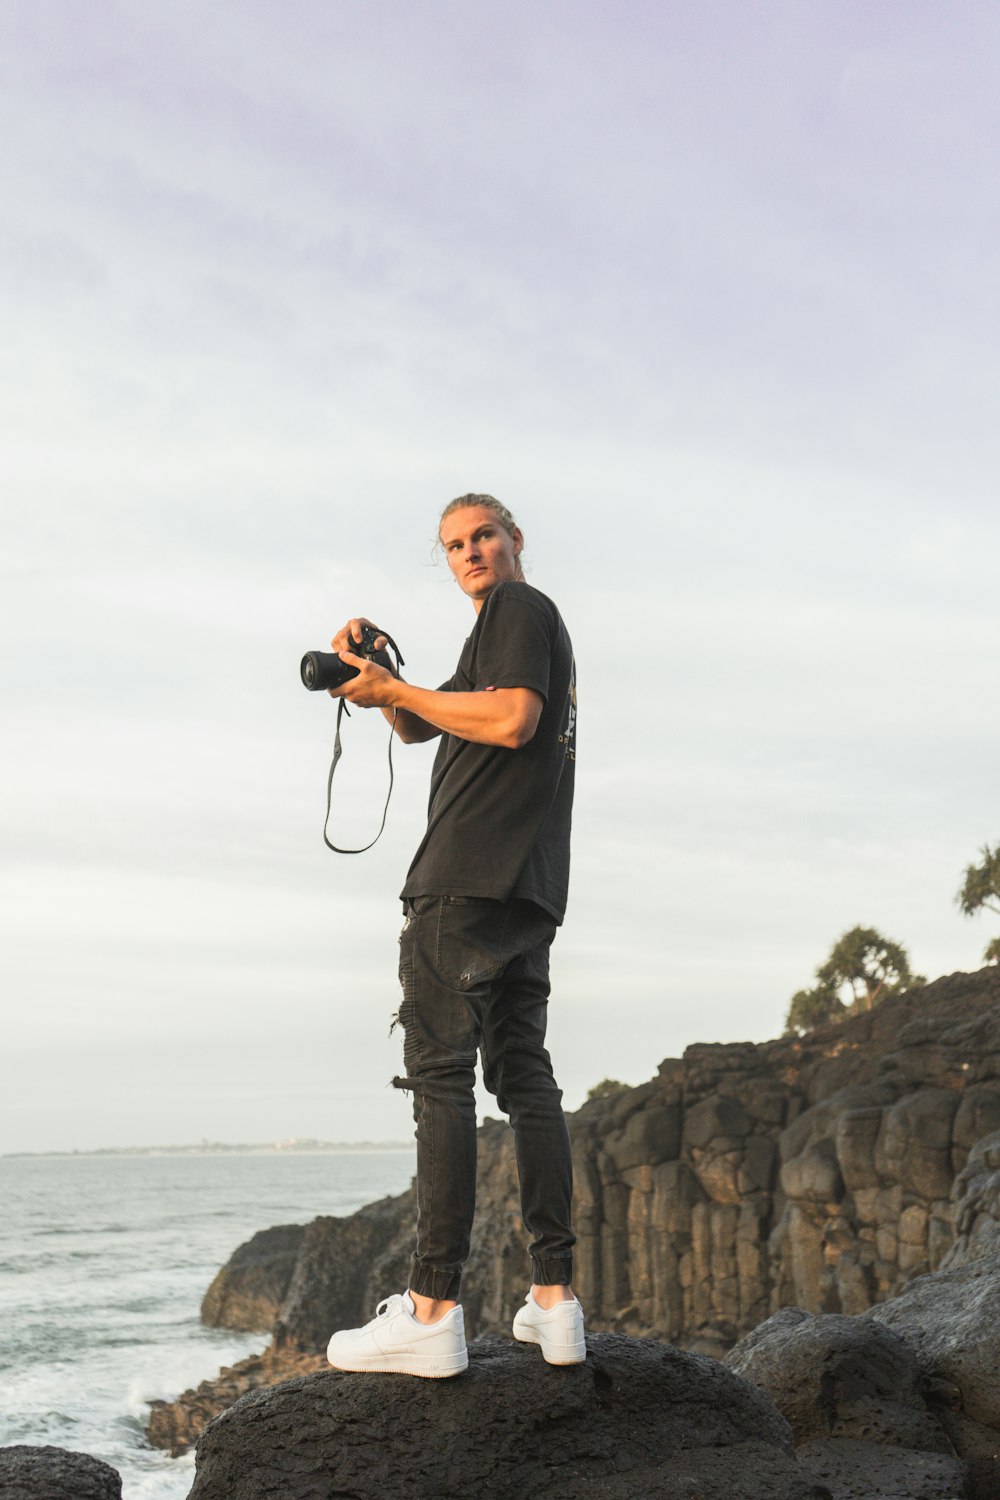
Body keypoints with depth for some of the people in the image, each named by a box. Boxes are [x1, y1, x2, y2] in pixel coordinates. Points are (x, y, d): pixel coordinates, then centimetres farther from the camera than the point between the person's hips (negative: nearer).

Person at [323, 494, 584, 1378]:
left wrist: (395, 690, -8)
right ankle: (555, 1301, 6)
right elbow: (421, 729, 29)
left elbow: (512, 719, -18)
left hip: (468, 876, -10)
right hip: (531, 888, 10)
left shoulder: (520, 608, 0)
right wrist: (380, 681, 10)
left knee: (440, 1074, -11)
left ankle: (431, 1312, -12)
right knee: (523, 1074, 6)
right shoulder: (534, 623, 29)